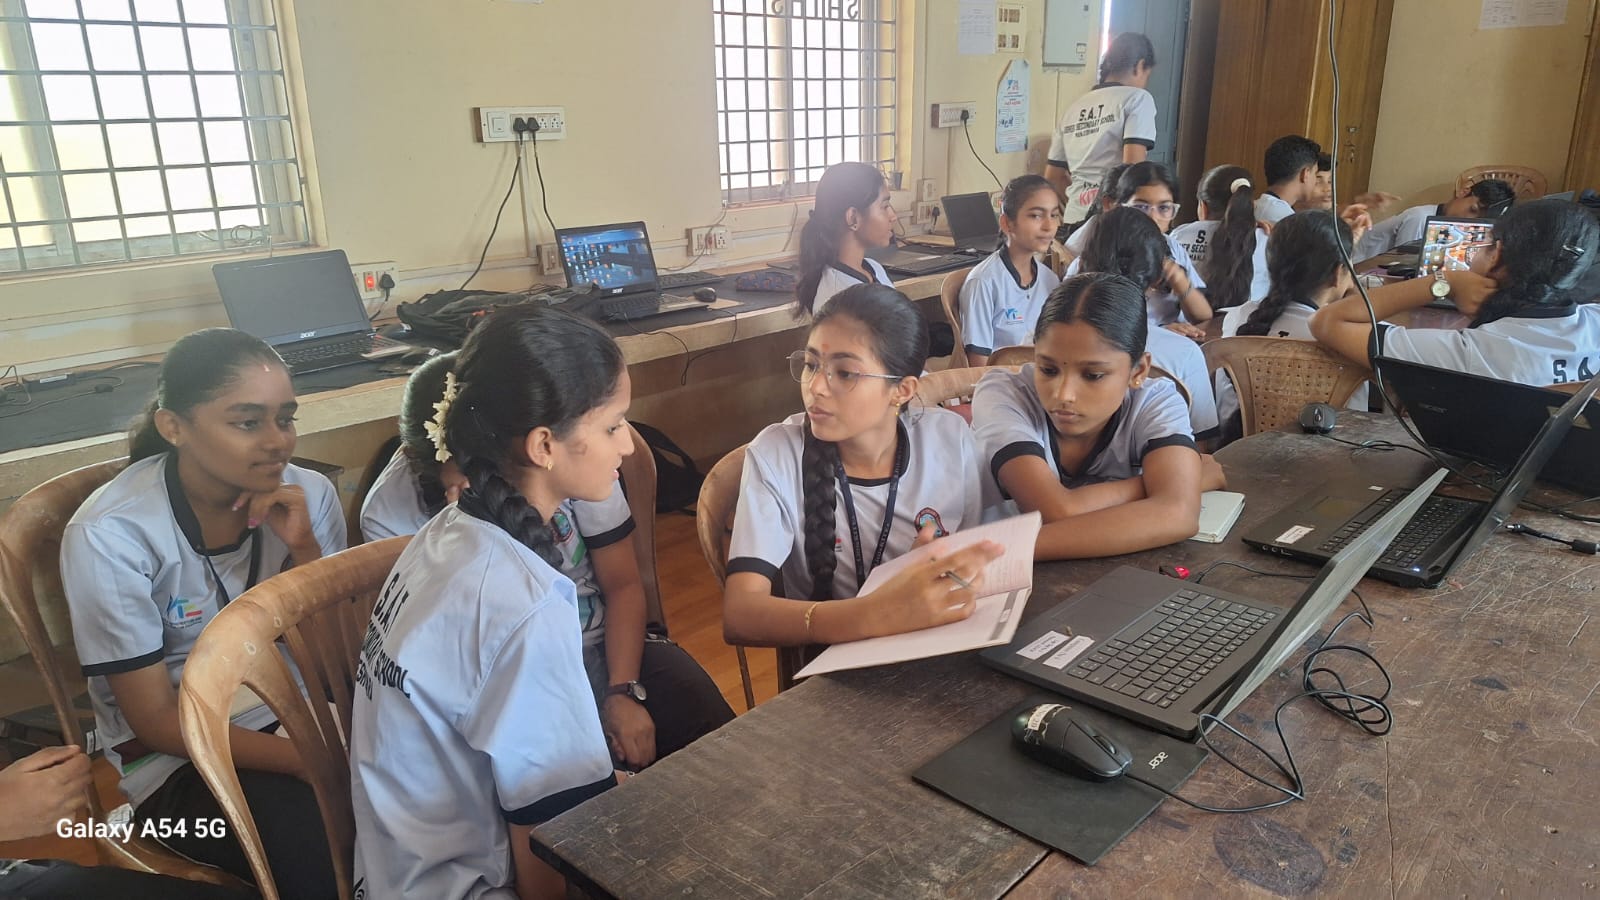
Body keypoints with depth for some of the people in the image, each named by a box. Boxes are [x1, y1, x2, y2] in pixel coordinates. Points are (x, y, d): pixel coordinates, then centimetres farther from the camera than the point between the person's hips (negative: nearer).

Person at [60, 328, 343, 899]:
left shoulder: (307, 496, -8)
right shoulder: (110, 535, -17)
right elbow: (158, 721, -14)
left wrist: (303, 548, -21)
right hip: (176, 753, -3)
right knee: (323, 848, -28)